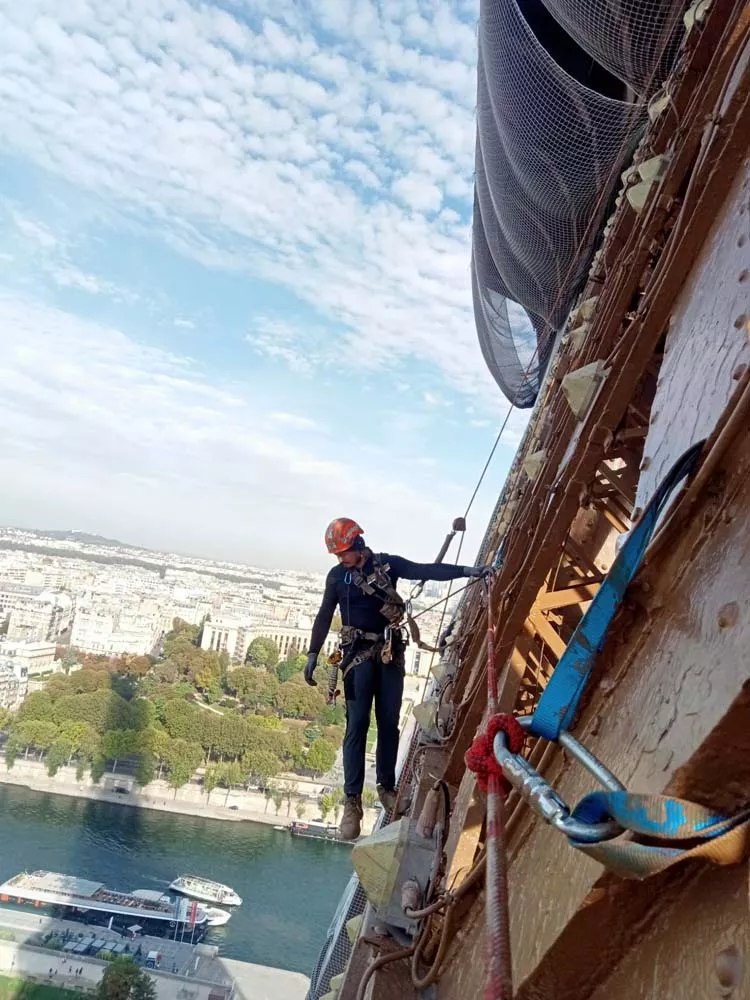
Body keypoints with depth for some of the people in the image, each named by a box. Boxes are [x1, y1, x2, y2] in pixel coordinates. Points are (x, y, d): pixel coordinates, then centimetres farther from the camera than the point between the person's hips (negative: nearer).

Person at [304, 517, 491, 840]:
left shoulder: (387, 564, 0)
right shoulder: (337, 576, 2)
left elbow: (427, 570, -7)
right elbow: (324, 616, 8)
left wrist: (467, 570, -17)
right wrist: (313, 653, 5)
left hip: (390, 653, 1)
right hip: (359, 654, -1)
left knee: (389, 722, 4)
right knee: (357, 723, -8)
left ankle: (387, 786, 19)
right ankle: (352, 800, -5)